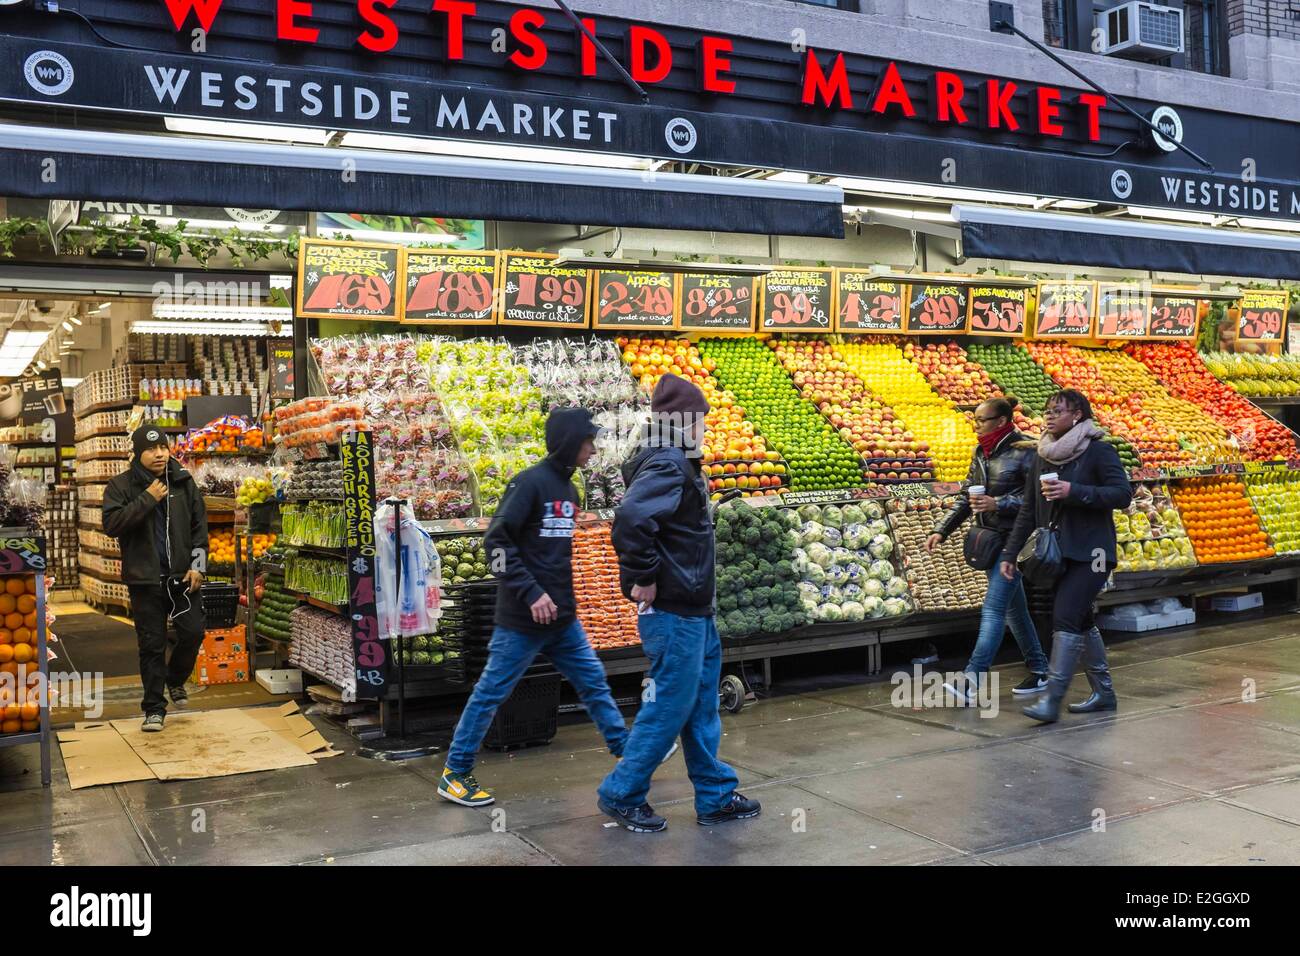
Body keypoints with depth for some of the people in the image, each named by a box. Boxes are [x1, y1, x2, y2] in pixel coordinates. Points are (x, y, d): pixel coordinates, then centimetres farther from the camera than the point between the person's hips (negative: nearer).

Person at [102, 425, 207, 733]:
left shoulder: (184, 482, 5)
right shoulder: (122, 485, -3)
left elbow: (200, 525, 8)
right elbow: (111, 524, -15)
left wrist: (198, 564, -1)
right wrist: (147, 499, -20)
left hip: (182, 574, 2)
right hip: (145, 579, -2)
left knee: (193, 632, 1)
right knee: (152, 644, 3)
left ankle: (175, 679, 31)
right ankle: (154, 708, 14)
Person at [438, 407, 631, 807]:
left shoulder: (569, 489, 12)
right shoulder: (530, 482, -14)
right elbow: (496, 541, -19)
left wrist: (564, 597, 16)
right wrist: (531, 593, -22)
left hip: (563, 618, 8)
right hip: (523, 620, -8)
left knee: (594, 682, 14)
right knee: (490, 693, 2)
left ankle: (626, 749, 28)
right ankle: (454, 774, 13)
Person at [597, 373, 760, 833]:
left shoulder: (677, 463, 11)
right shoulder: (667, 466, -20)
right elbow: (631, 519, -35)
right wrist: (644, 578, -24)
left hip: (693, 610, 10)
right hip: (674, 612, -10)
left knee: (701, 706, 17)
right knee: (668, 708, 1)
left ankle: (715, 796, 28)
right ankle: (621, 794, 16)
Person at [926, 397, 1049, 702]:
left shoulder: (1024, 451, -12)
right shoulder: (981, 453, 11)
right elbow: (966, 498, 16)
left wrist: (998, 503, -24)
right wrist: (941, 530, 10)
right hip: (990, 540, 8)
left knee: (993, 608, -13)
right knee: (1014, 608, 14)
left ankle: (971, 680, -18)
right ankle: (1039, 671, 26)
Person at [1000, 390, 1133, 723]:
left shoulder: (1099, 452, -7)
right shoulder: (1043, 457, 11)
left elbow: (1123, 494, -15)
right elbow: (1028, 510, 12)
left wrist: (1074, 492, -23)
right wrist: (1010, 553, 7)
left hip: (1090, 552, -7)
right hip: (1057, 554, 7)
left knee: (1066, 617, -15)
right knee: (1081, 621, 12)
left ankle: (1052, 699, -16)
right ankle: (1103, 692, 24)